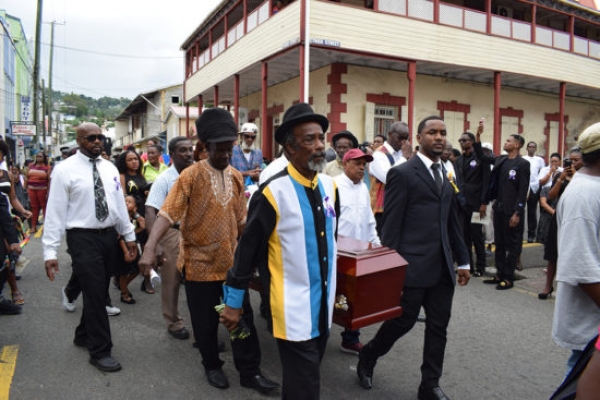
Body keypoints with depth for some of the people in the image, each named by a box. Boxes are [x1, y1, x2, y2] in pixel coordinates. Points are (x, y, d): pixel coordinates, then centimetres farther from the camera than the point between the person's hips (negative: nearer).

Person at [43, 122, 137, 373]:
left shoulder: (110, 168, 8)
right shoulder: (65, 169, -9)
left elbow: (120, 203, 13)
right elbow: (55, 211, -11)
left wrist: (129, 235, 13)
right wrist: (50, 251, -15)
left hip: (109, 236, 6)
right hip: (83, 238, -6)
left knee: (99, 292, 17)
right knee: (94, 293, -2)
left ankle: (84, 335, 39)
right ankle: (100, 351, 12)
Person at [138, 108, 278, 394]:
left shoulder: (236, 177, 4)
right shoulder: (191, 175, -11)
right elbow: (168, 213, -19)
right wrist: (150, 248, -31)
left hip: (232, 262, 4)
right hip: (200, 263, -4)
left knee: (243, 318, 8)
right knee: (205, 322, 11)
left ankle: (250, 372, 22)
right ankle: (212, 367, 34)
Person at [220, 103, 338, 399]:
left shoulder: (330, 186, 1)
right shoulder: (273, 193, -18)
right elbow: (248, 249, -11)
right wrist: (234, 302, -4)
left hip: (323, 302, 6)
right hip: (292, 307, -6)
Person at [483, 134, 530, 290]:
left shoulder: (522, 164, -9)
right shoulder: (500, 160, 11)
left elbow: (523, 190, -13)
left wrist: (517, 213, -17)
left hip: (512, 211, -7)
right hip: (499, 208, 7)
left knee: (512, 245, 4)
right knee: (499, 244, 13)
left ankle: (508, 278, 12)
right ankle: (500, 274, 23)